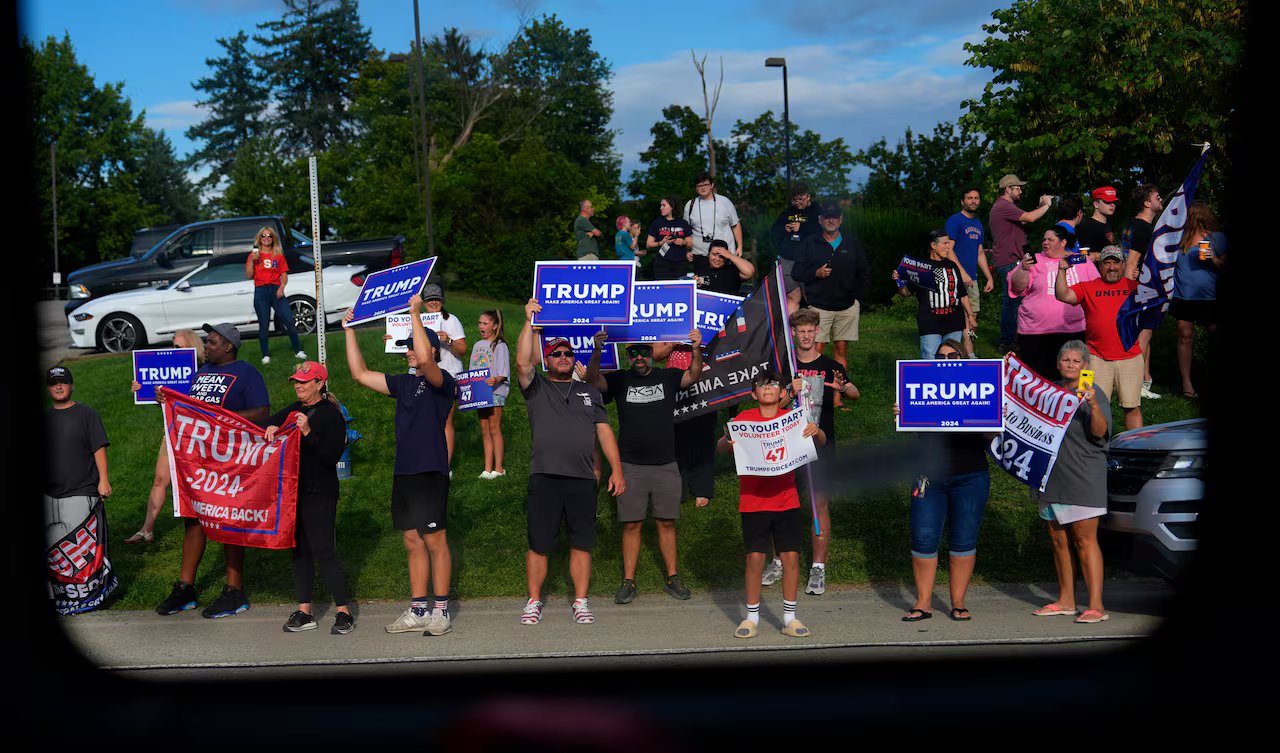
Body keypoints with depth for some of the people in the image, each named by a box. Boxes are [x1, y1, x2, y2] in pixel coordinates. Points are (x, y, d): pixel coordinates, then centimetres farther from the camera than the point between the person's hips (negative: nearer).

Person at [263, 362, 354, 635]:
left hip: (320, 493, -7)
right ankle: (304, 612, 18)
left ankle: (343, 612, 0)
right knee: (300, 550, 11)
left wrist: (307, 433, -26)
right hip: (294, 490, 7)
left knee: (323, 551, -8)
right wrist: (272, 428, -7)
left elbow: (332, 456, -17)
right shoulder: (295, 409, 11)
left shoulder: (331, 415, -10)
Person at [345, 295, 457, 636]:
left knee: (434, 541, -1)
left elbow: (425, 359, -28)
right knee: (413, 542, 10)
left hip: (429, 472, -7)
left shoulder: (442, 381, -7)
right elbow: (360, 374, 17)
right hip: (403, 471, 8)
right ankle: (418, 611, 17)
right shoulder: (403, 383, 16)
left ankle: (441, 611, 6)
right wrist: (349, 330, 16)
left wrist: (415, 313, -23)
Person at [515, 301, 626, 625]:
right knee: (538, 544, 2)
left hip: (583, 479, 2)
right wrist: (529, 321, -13)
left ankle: (580, 602, 14)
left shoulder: (589, 392, 18)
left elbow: (604, 430, 13)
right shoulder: (537, 388, 10)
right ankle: (534, 602, 13)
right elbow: (522, 362, -10)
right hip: (544, 477, -2)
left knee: (581, 544, 5)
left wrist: (616, 470, 4)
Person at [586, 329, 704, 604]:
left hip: (666, 465, 1)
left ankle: (672, 577, 16)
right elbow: (593, 380, -12)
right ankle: (628, 581, 7)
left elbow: (693, 376, -10)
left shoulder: (667, 377, 6)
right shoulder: (620, 380, 4)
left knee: (667, 523, 7)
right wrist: (597, 352, -31)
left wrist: (696, 350, -30)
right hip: (630, 466, -1)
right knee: (631, 525, 2)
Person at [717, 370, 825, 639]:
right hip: (753, 502, -1)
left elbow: (821, 442, 1)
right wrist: (726, 440, -27)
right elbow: (721, 448, -4)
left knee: (791, 556, 0)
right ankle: (752, 617, 10)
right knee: (755, 557, -2)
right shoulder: (744, 419, 2)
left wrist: (816, 432, -22)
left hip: (786, 500, 1)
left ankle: (790, 618, 10)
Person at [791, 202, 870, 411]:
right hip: (819, 307, -2)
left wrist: (859, 298, 5)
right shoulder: (810, 244, 4)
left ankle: (837, 397, 7)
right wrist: (816, 273, -14)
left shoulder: (853, 244, 8)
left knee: (842, 349, 3)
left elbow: (865, 273, 14)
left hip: (847, 307, 2)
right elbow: (796, 272, 3)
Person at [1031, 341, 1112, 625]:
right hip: (1050, 478, 6)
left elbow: (1100, 432, -19)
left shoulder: (1094, 394, -8)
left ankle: (1096, 606, -8)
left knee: (1085, 540, -9)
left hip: (1083, 478, -6)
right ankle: (1065, 600, 21)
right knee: (1058, 540, 12)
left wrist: (1093, 405, -37)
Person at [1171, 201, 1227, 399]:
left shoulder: (1217, 238, 0)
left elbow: (1225, 265, -1)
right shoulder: (1179, 237, 10)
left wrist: (1214, 259, -19)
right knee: (1185, 337, 2)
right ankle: (1186, 383, 6)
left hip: (1209, 296, -3)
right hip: (1184, 295, 3)